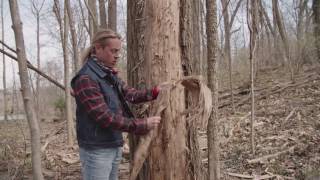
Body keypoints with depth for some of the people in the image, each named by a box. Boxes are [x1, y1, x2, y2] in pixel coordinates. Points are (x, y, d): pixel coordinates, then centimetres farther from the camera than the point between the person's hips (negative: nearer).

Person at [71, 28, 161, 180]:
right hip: (97, 150, -8)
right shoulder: (86, 79, -20)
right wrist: (143, 125, -21)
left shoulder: (110, 75, 9)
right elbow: (106, 118, -23)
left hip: (114, 146, 9)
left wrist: (155, 91, -7)